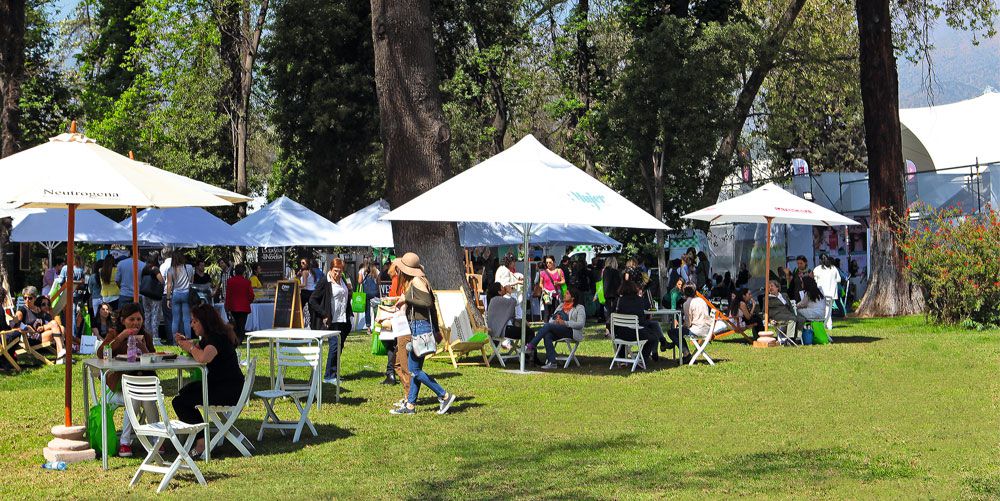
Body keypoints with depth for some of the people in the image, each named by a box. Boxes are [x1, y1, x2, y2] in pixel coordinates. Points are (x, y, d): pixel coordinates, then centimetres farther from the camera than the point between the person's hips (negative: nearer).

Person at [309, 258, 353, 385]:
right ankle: (329, 376, -4)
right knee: (335, 346, -10)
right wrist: (324, 315, -15)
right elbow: (312, 300, -11)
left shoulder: (343, 280, 12)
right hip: (332, 321, -7)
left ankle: (335, 373, 18)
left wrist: (349, 291, 4)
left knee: (340, 346, 9)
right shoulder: (325, 282, -10)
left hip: (343, 320, 7)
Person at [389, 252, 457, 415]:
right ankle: (410, 405, 16)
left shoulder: (416, 281, -13)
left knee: (414, 370, -7)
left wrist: (406, 299, -16)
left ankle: (445, 396, -3)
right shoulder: (413, 281, 14)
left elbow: (428, 302, -23)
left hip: (420, 327, -10)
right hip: (416, 328, 10)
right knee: (415, 368, 11)